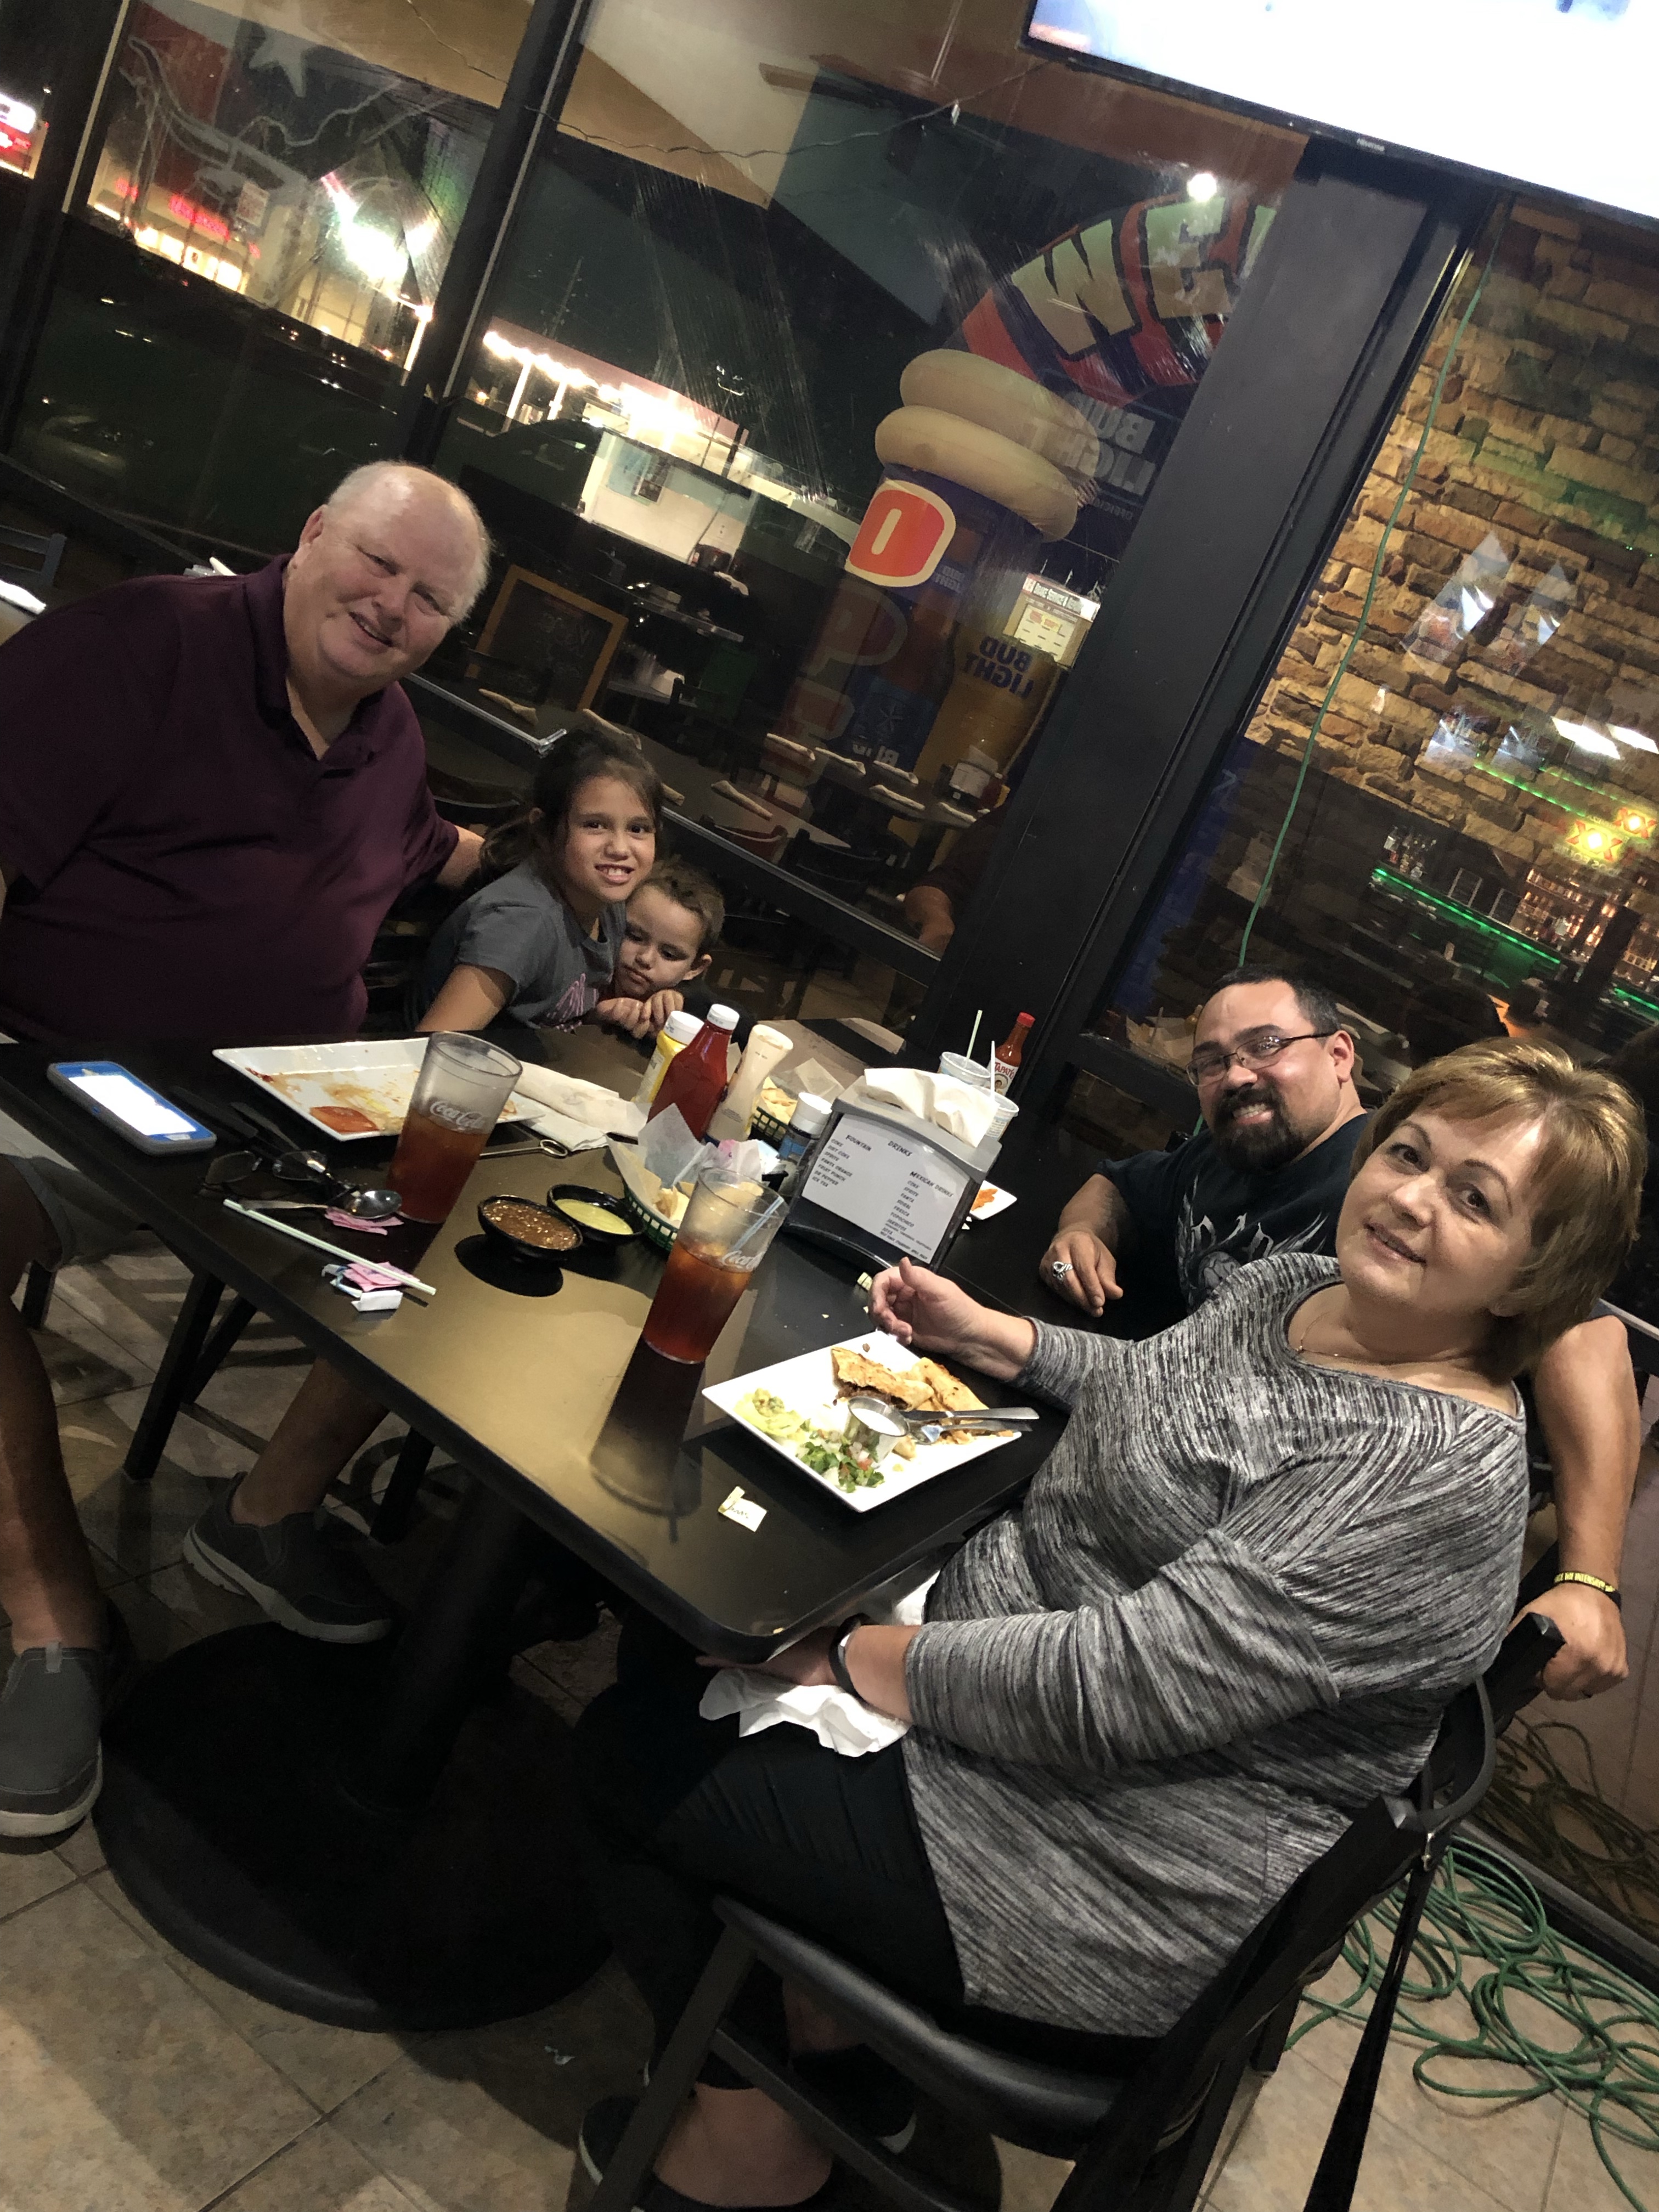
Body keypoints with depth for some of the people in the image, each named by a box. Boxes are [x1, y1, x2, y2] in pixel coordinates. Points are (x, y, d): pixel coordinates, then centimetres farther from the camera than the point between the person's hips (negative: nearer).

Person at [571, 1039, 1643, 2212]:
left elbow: (1121, 1685, -30)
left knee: (631, 1755, -3)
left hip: (1102, 1875, -9)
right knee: (669, 1652, 8)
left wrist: (861, 1660, -20)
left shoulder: (1447, 1476, -27)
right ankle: (824, 2012, 21)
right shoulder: (1293, 1284, 0)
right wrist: (990, 1334, 7)